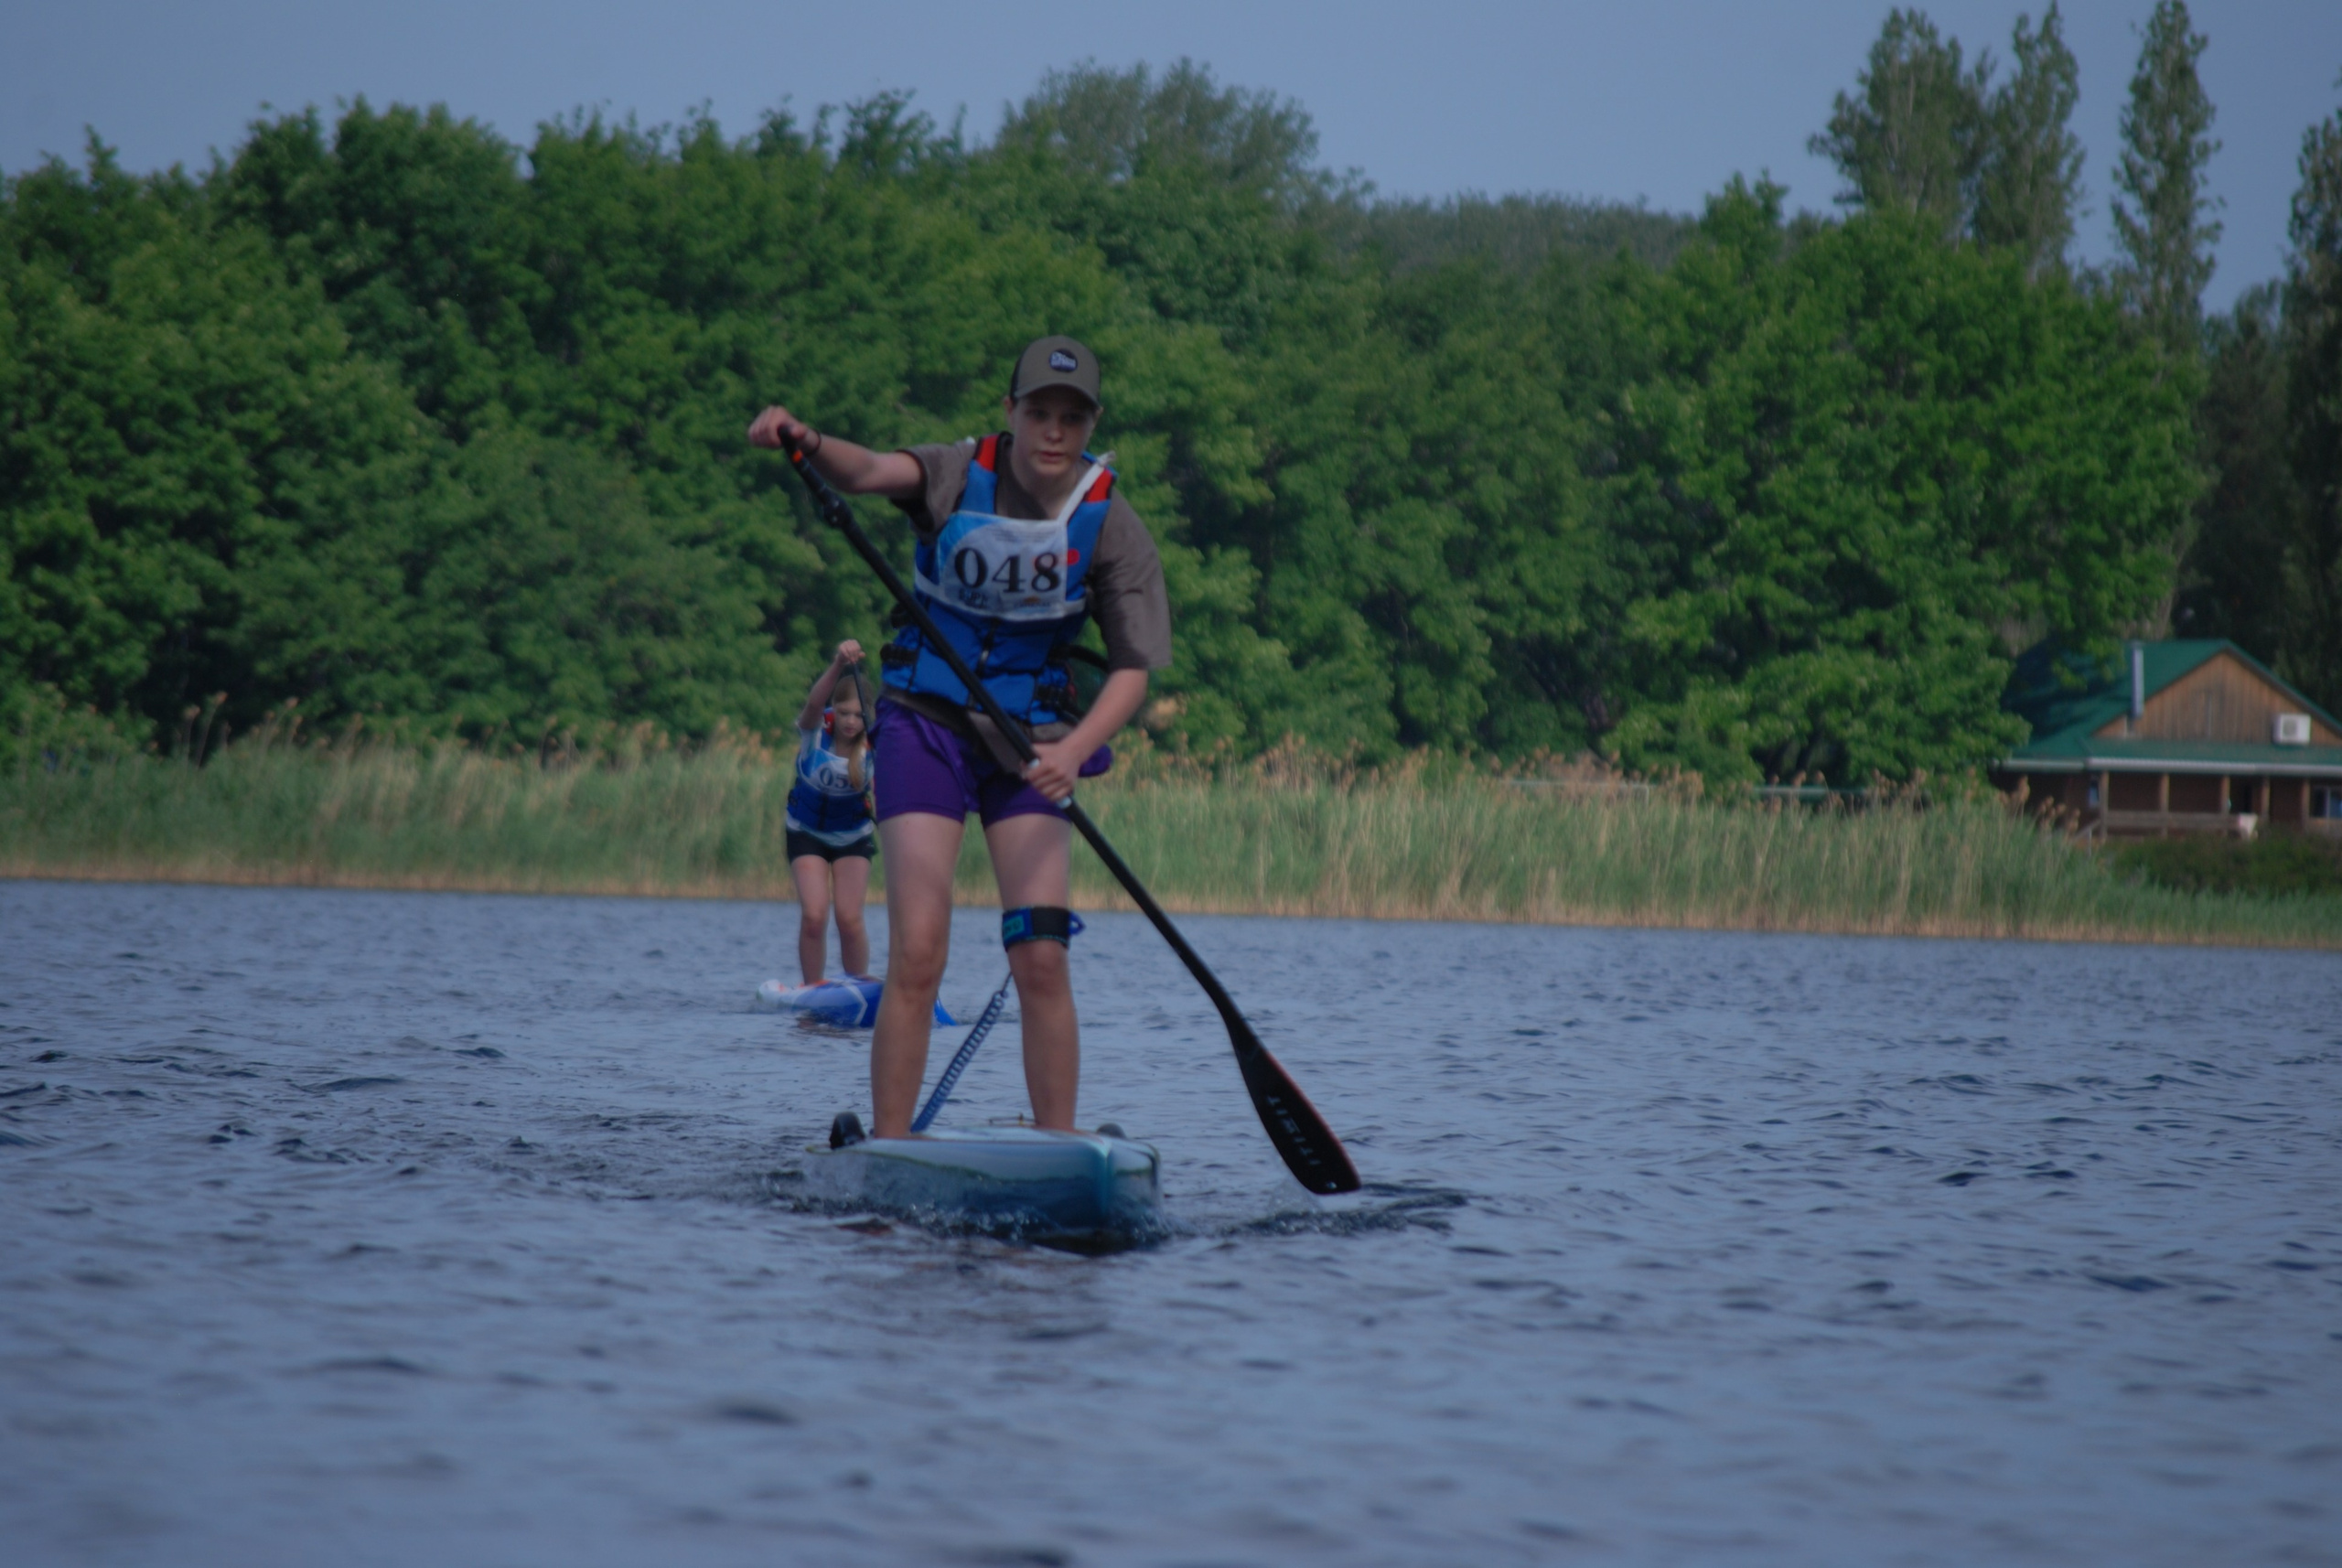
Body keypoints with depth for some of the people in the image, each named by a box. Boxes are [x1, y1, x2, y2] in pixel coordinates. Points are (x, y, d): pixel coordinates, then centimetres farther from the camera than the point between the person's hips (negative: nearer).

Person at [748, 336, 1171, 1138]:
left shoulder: (1111, 526, -6)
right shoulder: (961, 475, -8)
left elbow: (1133, 668, -6)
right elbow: (873, 472, -28)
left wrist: (1074, 750, -24)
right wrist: (810, 443, -50)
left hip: (1030, 740, 1)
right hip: (928, 720, -1)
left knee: (1041, 958, -7)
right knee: (917, 956, -11)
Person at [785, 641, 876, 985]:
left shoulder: (873, 745, -20)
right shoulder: (816, 731, -22)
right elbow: (814, 703, -45)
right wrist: (839, 665, -63)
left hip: (852, 837, 0)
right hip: (807, 833, 0)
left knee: (849, 918, -7)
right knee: (813, 915, -12)